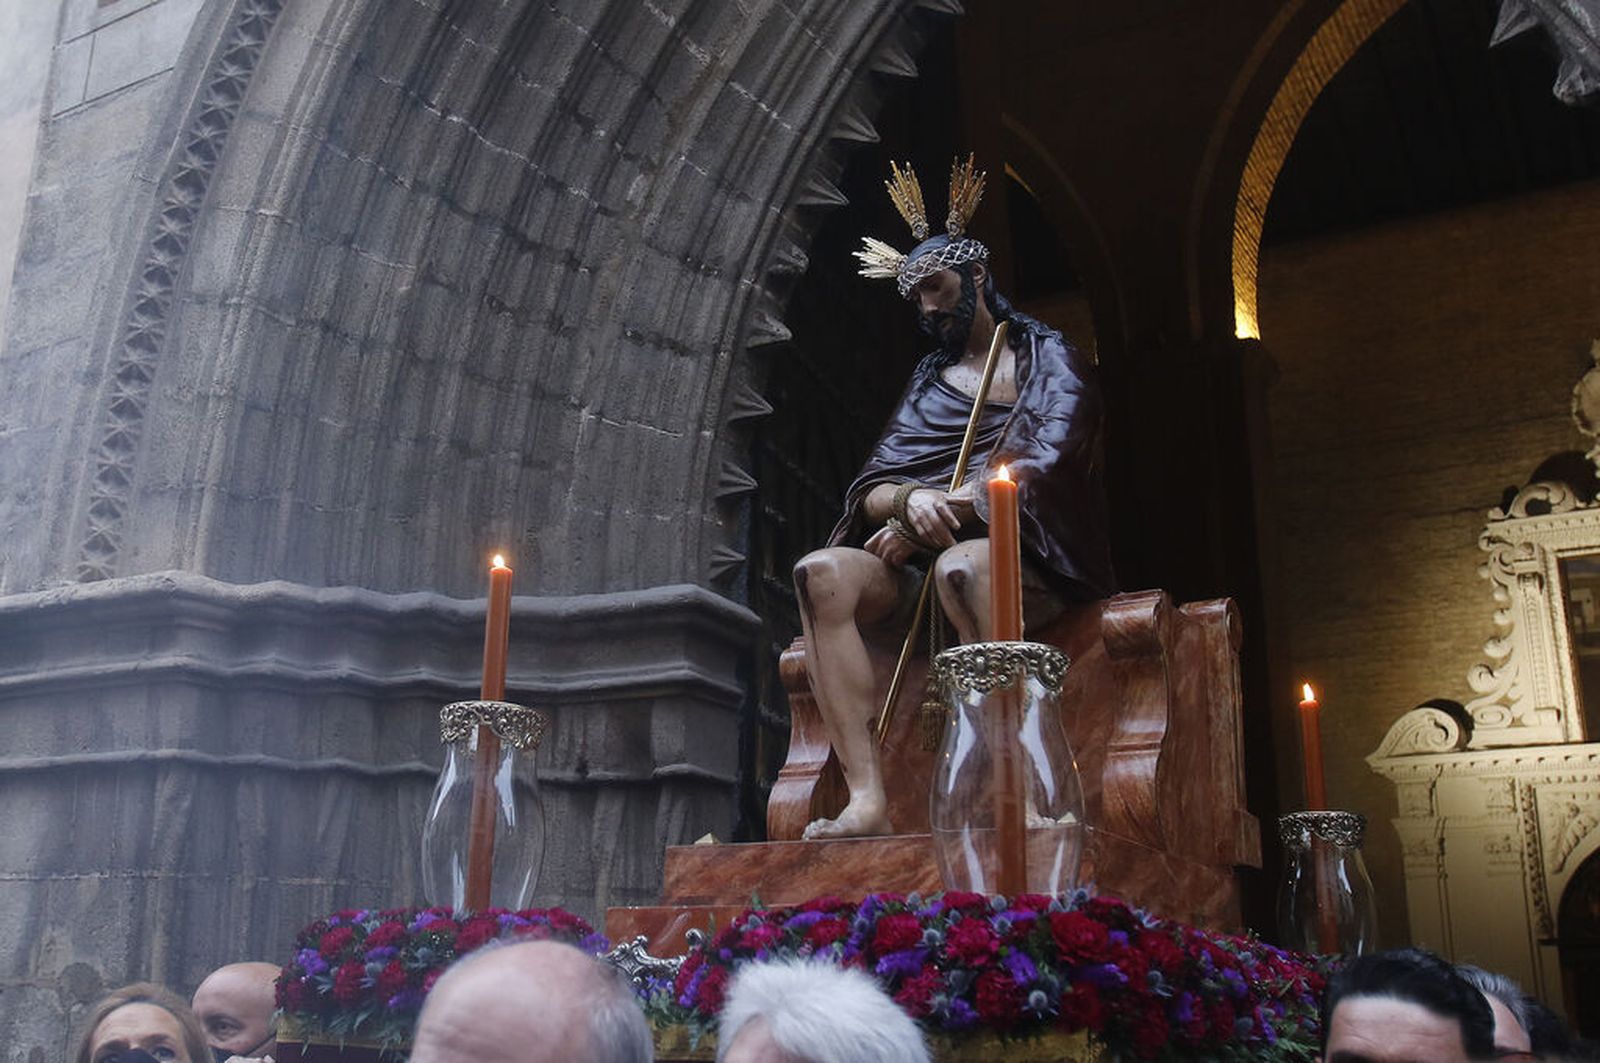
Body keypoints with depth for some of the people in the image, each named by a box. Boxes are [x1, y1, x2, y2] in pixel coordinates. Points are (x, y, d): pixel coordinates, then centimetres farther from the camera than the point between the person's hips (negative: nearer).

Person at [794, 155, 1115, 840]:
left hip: (1029, 559, -4)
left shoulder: (1049, 360, 11)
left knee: (961, 564, -41)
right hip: (928, 567, 5)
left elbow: (1045, 468, -8)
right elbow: (871, 488, 10)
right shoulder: (928, 382, 24)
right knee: (822, 571, -26)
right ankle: (866, 798, -37)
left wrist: (941, 512, -14)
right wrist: (912, 500, -15)